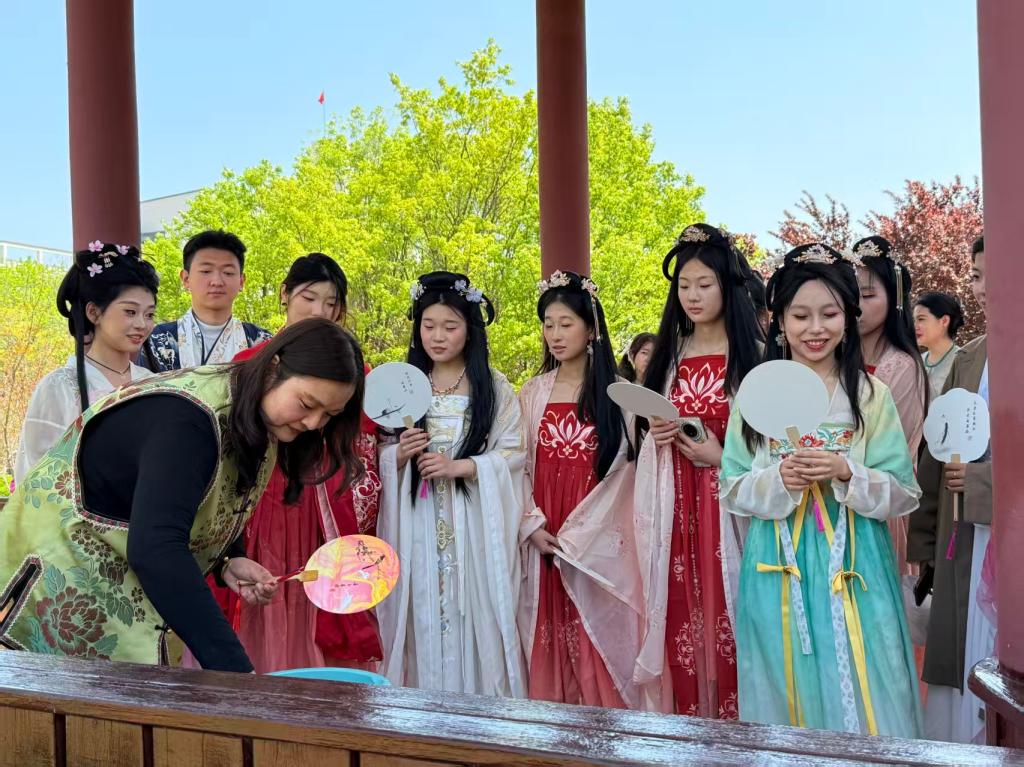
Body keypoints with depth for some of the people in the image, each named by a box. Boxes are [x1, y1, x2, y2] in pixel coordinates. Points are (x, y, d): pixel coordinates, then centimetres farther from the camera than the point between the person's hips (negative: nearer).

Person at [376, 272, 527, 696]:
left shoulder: (494, 388, 4)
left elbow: (512, 454, -3)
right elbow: (379, 458, 12)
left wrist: (460, 466, -16)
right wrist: (398, 456, -10)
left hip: (474, 526, -2)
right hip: (418, 525, 2)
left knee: (475, 619, -3)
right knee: (422, 619, 1)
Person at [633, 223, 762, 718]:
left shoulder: (752, 355, -2)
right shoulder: (669, 355, 13)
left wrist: (723, 457, -17)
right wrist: (656, 437, 0)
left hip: (729, 502, -4)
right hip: (677, 503, 4)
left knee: (725, 611, -4)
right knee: (682, 618, 5)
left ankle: (734, 721, 9)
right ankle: (691, 723, 15)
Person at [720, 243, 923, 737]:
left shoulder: (871, 395, 0)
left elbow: (905, 493, -1)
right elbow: (731, 490, 3)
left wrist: (846, 473, -17)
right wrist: (779, 478, -15)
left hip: (853, 572, -1)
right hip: (778, 573, 1)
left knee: (857, 697, 3)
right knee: (784, 697, 9)